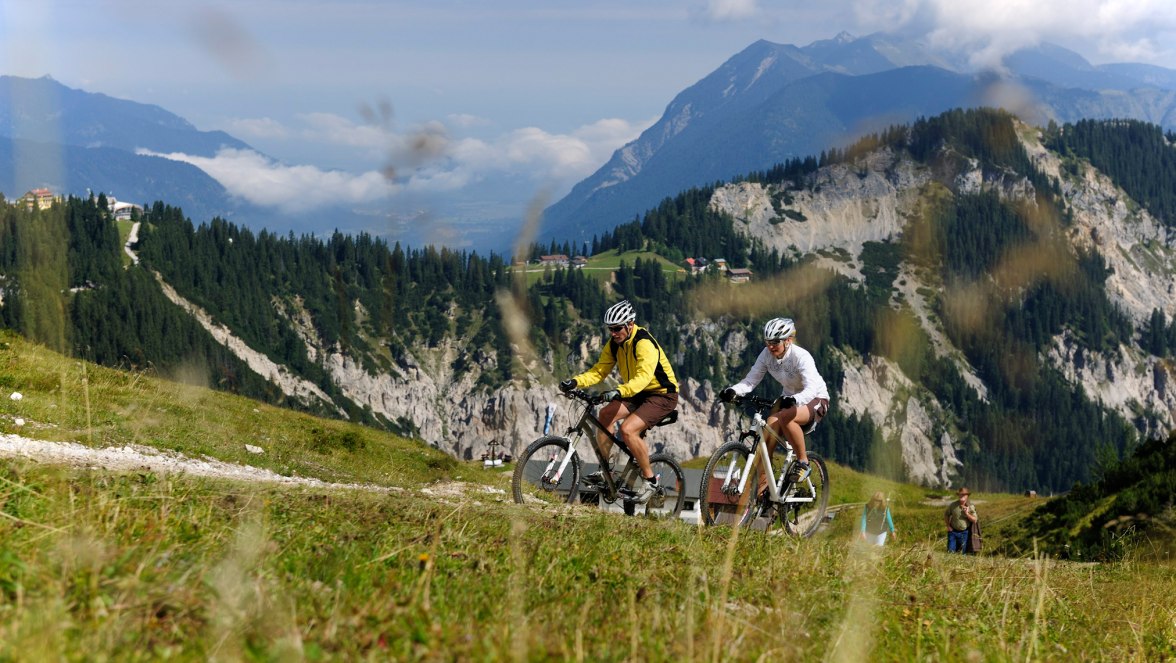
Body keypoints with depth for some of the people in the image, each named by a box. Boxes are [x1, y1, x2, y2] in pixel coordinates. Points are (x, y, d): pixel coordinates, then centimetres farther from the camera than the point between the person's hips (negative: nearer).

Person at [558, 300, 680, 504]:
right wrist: (575, 382, -20)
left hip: (662, 395, -8)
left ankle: (650, 481, -12)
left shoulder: (644, 344, -26)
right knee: (605, 415, -10)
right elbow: (599, 370, -2)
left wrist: (619, 391, -55)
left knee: (627, 429, -26)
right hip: (638, 394, 8)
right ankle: (604, 471, 1)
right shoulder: (614, 344, -1)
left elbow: (643, 377, -40)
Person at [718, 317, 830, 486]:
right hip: (789, 397, 5)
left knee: (785, 417, -35)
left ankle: (803, 463, -16)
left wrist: (794, 400, -60)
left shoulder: (801, 357, -27)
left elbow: (811, 389, -39)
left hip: (815, 400, -5)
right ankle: (763, 480, -19)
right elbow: (750, 380, -15)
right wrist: (732, 391, -36)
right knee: (771, 423, -24)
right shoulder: (767, 355, -11)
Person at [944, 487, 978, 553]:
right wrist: (948, 526, 2)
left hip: (964, 533, 0)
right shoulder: (953, 505, -3)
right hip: (953, 531, 0)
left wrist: (967, 514, -18)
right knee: (951, 552, -3)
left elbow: (974, 520, -4)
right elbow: (946, 515, 11)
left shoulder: (970, 507, -3)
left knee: (961, 553, 3)